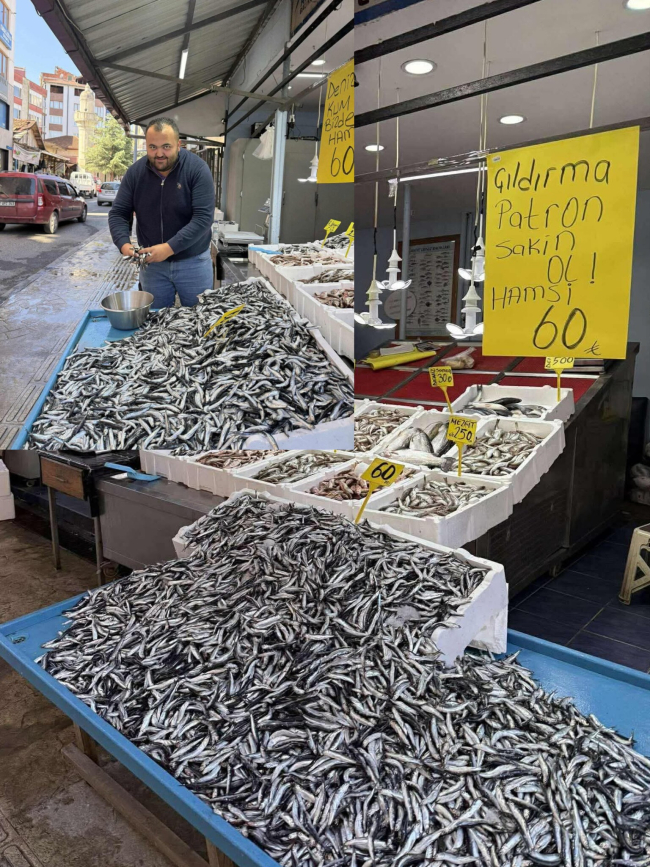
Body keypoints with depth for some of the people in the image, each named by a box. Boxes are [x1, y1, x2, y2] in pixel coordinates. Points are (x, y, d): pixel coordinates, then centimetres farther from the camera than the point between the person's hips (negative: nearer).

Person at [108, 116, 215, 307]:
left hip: (193, 262, -3)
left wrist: (170, 247, -28)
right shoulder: (135, 172, -2)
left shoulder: (197, 169, -13)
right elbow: (118, 213, 2)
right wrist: (123, 243, -19)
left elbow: (203, 217, -20)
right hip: (151, 262, 3)